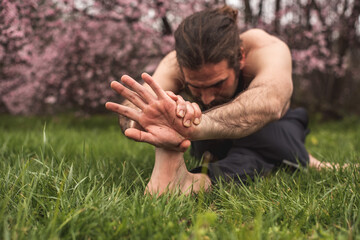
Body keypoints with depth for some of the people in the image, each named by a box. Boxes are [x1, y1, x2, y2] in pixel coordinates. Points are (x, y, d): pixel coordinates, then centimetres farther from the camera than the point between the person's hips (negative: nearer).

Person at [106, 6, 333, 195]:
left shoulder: (269, 50, -41)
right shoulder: (175, 65, -34)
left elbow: (269, 101, -65)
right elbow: (133, 106, -52)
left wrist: (192, 127, -82)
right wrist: (165, 142, -76)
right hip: (213, 137, 7)